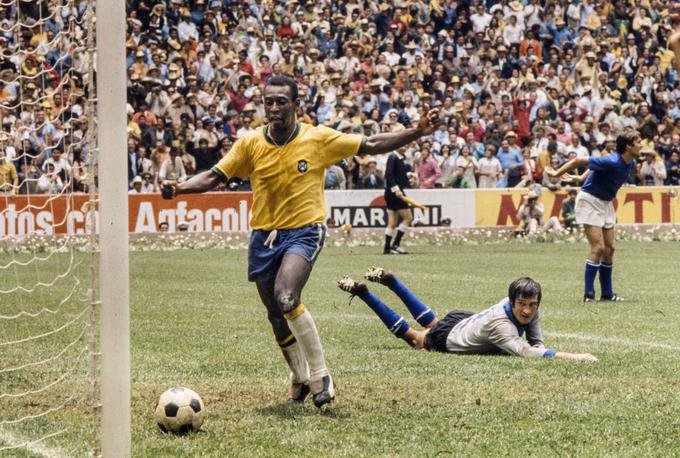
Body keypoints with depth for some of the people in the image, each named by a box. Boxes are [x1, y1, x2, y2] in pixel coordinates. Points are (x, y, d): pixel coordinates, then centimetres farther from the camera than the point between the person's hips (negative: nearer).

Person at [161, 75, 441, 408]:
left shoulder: (319, 138, -5)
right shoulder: (250, 144, -1)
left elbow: (372, 145, 1)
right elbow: (213, 177, 0)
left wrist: (417, 132, -7)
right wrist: (178, 188, -17)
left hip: (304, 231, -4)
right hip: (263, 236, 4)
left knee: (286, 297, -28)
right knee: (277, 318, 9)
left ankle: (321, 374, -14)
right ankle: (300, 379, 34)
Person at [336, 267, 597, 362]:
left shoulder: (530, 310, -27)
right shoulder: (499, 324, -49)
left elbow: (536, 342, -13)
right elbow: (525, 352, -62)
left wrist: (537, 348, -39)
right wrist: (572, 357, -70)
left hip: (464, 319, 6)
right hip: (446, 339, -6)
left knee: (429, 321, 36)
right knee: (413, 337, 24)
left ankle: (388, 280, 48)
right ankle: (362, 292, 36)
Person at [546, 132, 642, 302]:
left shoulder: (631, 163, -2)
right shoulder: (611, 162, -28)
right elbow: (579, 161, -21)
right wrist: (556, 173, -12)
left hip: (606, 203, 9)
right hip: (590, 200, -8)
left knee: (609, 248, 7)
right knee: (598, 247, -14)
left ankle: (607, 293, 14)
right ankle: (588, 293, -10)